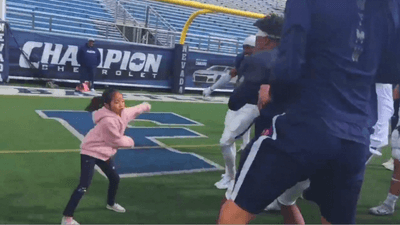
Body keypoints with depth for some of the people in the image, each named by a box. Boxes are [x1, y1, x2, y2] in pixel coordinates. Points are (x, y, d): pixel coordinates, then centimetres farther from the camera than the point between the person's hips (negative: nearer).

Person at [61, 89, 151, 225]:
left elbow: (134, 110, 19)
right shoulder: (109, 121, -33)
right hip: (90, 152, -9)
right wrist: (130, 141, 0)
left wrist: (145, 106, 38)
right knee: (84, 186, -14)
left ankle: (111, 204, 47)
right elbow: (117, 141, -20)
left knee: (115, 178, 21)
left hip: (104, 153, 9)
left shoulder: (123, 113, -5)